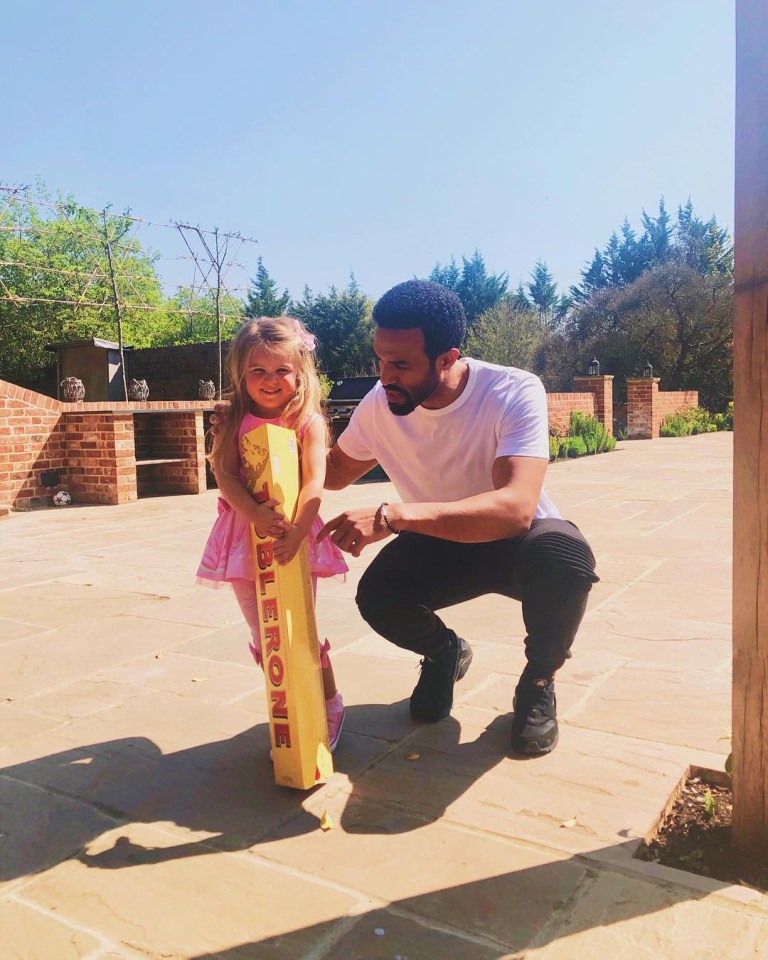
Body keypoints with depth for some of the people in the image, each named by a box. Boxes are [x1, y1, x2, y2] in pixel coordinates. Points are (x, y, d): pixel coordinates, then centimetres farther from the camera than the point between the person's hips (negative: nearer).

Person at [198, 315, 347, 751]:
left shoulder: (308, 422, -7)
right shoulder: (236, 422, 2)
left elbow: (315, 482, -17)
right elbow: (225, 475, -9)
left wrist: (296, 530, -32)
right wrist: (253, 512, -28)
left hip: (295, 537, -3)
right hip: (246, 535, 4)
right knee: (265, 638, 11)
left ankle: (330, 705, 26)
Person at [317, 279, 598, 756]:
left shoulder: (514, 392, -29)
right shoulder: (379, 404, -15)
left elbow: (516, 508, -44)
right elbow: (334, 472, 5)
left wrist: (394, 515, -54)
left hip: (519, 538, -3)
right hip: (440, 543, 3)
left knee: (566, 558, -37)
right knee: (378, 595, -25)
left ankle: (538, 683, -4)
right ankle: (444, 652, 13)